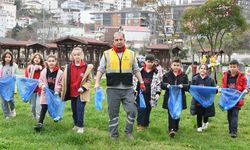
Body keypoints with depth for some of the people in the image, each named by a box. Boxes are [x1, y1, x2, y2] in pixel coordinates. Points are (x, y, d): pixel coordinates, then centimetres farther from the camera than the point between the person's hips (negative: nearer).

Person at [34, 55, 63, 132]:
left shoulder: (60, 72, -6)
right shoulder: (44, 71, 2)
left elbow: (61, 84, -4)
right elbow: (40, 81, 9)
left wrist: (57, 91, -15)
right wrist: (42, 85, -12)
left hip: (55, 93, -1)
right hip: (46, 93, 1)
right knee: (44, 108, -3)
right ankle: (40, 123, -4)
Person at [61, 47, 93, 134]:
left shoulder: (87, 67, -5)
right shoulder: (68, 67, 4)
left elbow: (89, 80, -2)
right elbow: (65, 80, 10)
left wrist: (83, 88, -15)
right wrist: (64, 91, 5)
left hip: (81, 93, -4)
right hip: (72, 93, 4)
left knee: (80, 109, -8)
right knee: (74, 110, 13)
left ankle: (80, 126, 4)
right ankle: (76, 124, 30)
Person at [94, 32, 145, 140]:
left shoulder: (131, 54, 10)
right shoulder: (107, 54, 5)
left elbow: (136, 70, 14)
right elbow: (101, 70, 3)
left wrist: (141, 82, 7)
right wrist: (97, 83, -7)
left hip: (128, 89, 1)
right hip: (113, 89, -1)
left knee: (132, 111, -3)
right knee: (113, 113, 5)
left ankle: (128, 132, 16)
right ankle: (114, 135, 17)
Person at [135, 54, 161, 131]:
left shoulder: (156, 72, 4)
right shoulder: (140, 70, 4)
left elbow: (158, 84, 3)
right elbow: (135, 81, 8)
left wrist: (158, 93, -6)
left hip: (150, 95, 0)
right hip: (140, 94, 0)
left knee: (147, 110, 7)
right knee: (140, 109, -6)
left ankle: (145, 125, 18)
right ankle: (140, 124, -1)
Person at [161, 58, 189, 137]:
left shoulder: (184, 75, 6)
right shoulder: (167, 75, 4)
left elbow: (188, 87, 3)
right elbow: (162, 85, 4)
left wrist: (183, 86, -18)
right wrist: (166, 85, -18)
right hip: (169, 98, -2)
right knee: (171, 113, -9)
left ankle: (175, 128, 27)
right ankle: (171, 129, -15)